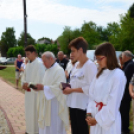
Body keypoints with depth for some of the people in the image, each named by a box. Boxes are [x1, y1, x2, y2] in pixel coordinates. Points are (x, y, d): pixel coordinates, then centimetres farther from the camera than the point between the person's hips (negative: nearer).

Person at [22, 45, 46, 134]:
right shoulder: (28, 64, 9)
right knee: (29, 111, 16)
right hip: (28, 92, 8)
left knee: (35, 112, 0)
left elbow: (41, 80, -20)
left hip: (36, 92, -8)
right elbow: (25, 76, 16)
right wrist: (24, 83, -4)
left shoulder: (39, 64, -16)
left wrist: (29, 84, -16)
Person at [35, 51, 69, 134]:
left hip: (54, 104, -9)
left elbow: (59, 87, -23)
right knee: (46, 124, 14)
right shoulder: (48, 70, 14)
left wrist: (43, 87, -23)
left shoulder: (59, 70, -15)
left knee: (54, 126, 0)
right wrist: (40, 87, 1)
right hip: (47, 103, 9)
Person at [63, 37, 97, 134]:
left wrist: (72, 90, -16)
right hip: (73, 104, 8)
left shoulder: (90, 65, -15)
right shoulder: (76, 64, 11)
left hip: (83, 105, -8)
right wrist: (68, 87, 0)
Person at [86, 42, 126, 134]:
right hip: (95, 117, 6)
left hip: (109, 120, -6)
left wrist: (97, 119, -10)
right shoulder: (100, 74, 6)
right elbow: (92, 95, 8)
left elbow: (113, 104, -16)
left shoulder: (118, 75, -16)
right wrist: (89, 113, -3)